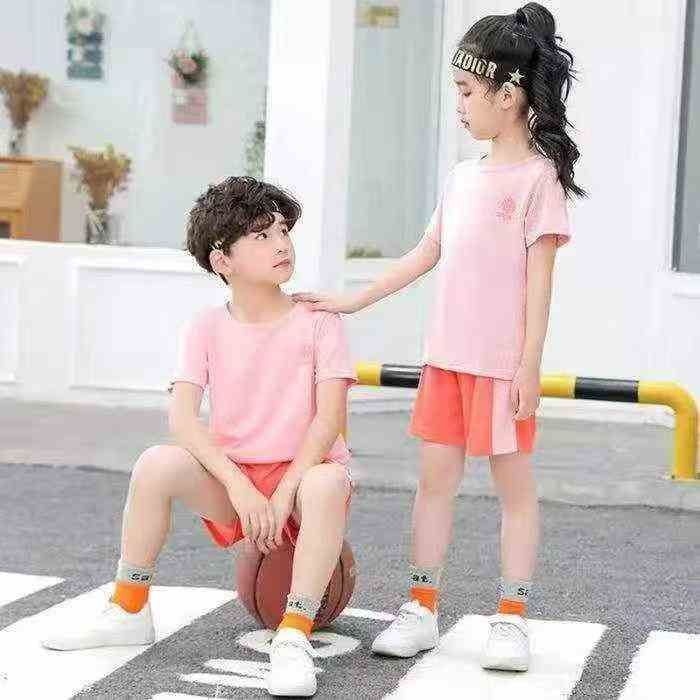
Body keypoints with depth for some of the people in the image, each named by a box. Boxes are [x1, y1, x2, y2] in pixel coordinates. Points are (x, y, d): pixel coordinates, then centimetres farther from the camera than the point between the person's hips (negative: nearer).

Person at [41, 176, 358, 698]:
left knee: (329, 483, -38)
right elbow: (183, 418, -12)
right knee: (157, 464, -25)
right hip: (231, 476, 2)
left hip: (302, 470, -2)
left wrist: (283, 495, -23)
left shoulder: (318, 321, -6)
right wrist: (240, 488, -26)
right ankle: (129, 612, -9)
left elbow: (329, 417, -13)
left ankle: (294, 637, -35)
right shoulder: (207, 328, 0)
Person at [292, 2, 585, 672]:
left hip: (503, 361, -7)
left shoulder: (538, 175, -7)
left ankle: (511, 618, 8)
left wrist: (530, 365, -14)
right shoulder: (462, 176, 13)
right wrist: (351, 301, 16)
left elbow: (539, 275, -10)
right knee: (434, 474, 8)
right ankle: (421, 609, 16)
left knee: (513, 482, 2)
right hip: (446, 356, 7)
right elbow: (424, 255, 19)